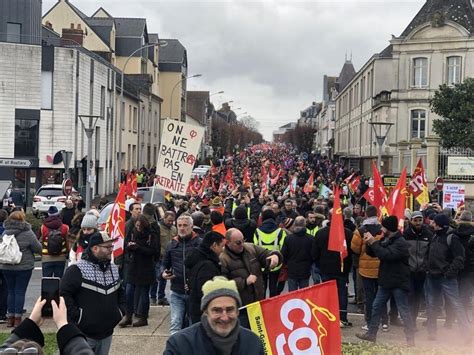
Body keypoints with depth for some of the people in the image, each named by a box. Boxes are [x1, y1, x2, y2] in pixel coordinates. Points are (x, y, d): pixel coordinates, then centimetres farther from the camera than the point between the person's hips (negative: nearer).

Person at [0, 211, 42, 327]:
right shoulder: (27, 233, -12)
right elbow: (38, 248, -6)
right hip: (24, 267, -4)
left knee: (11, 291, 13)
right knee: (20, 292, 2)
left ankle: (10, 317, 15)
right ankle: (17, 318, 3)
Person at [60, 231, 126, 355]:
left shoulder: (114, 269, 12)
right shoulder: (77, 270, -13)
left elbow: (120, 292, 25)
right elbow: (63, 294, -15)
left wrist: (121, 311, 11)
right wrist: (76, 316, -16)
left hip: (107, 334, 7)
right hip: (84, 334, -7)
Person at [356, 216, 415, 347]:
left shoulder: (401, 243, -17)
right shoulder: (385, 240, 11)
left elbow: (386, 254, -30)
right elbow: (372, 253, 13)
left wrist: (373, 242, -23)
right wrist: (369, 243, -7)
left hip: (399, 283, -9)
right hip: (386, 281, 9)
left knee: (404, 311, -2)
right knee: (376, 307, 12)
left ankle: (410, 339, 5)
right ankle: (371, 334, 22)